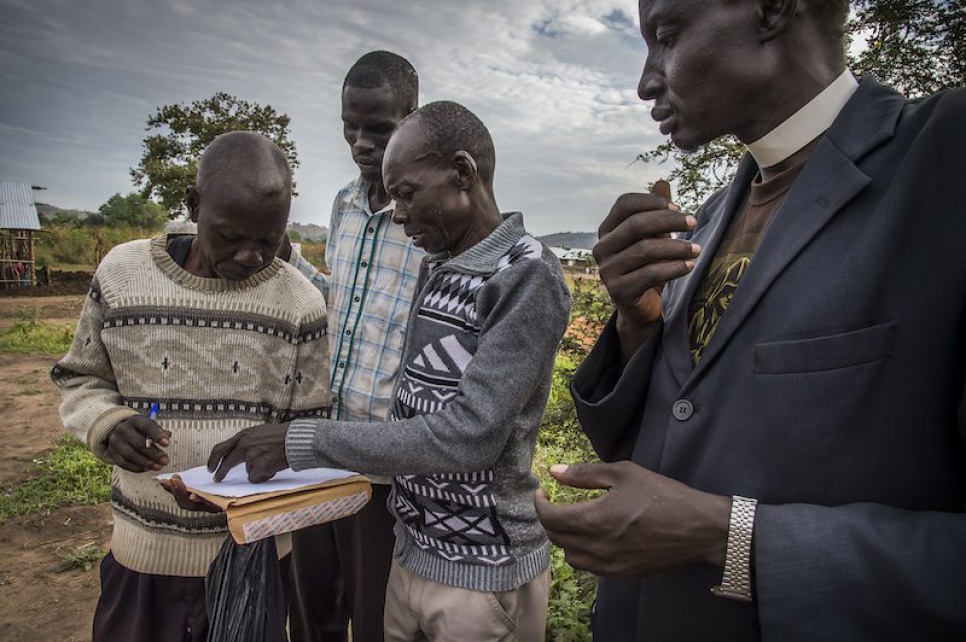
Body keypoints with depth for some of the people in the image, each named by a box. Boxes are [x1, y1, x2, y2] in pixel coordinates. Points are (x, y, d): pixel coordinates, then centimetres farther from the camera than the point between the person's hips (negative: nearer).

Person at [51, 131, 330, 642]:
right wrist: (109, 423, -16)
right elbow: (80, 378, 5)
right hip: (144, 548, 1)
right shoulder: (123, 272, -6)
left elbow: (309, 427, -5)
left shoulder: (301, 302, -10)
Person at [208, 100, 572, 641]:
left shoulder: (528, 275, -19)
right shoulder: (436, 270, 6)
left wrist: (302, 442, -23)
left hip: (486, 576, -7)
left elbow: (466, 436, -25)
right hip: (413, 555, 7)